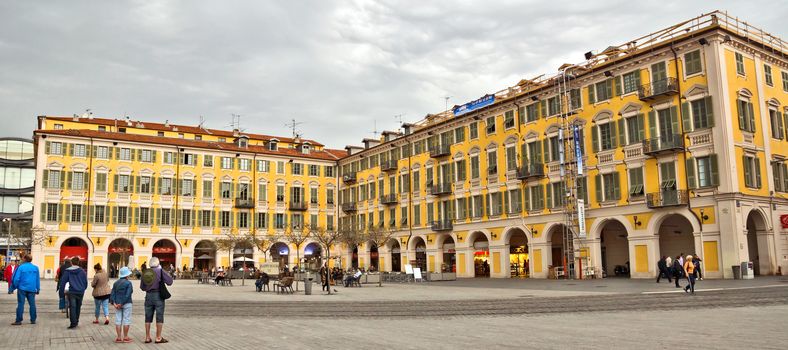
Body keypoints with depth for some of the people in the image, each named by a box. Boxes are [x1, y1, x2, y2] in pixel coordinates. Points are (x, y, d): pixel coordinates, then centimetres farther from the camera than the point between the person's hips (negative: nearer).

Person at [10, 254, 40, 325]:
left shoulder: (21, 267, -7)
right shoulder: (35, 268, 5)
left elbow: (16, 279, -8)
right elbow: (38, 279, 9)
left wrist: (13, 288, 4)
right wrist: (38, 289, 15)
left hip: (22, 288, -3)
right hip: (32, 289, 3)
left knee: (20, 304, 0)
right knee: (32, 304, 7)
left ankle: (18, 320, 0)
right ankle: (33, 320, 10)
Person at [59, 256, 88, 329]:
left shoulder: (67, 271, 1)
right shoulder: (82, 271, 6)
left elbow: (62, 282, -1)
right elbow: (86, 283, 9)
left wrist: (62, 293, 4)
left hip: (72, 292, -3)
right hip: (80, 292, 3)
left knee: (72, 307, -2)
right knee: (78, 307, 16)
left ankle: (73, 323, -8)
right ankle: (76, 321, 24)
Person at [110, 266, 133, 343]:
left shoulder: (116, 283, 9)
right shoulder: (128, 283, -8)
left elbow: (112, 294, 2)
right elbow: (127, 295, -16)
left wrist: (114, 303, -5)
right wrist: (121, 304, -12)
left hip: (117, 303, 5)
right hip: (126, 303, -5)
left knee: (118, 320, 6)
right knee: (126, 320, 1)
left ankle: (119, 338, 7)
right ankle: (125, 337, 4)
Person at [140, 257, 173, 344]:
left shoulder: (145, 273, 5)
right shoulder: (161, 271, -8)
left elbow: (142, 287, 12)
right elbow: (169, 282, -9)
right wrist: (168, 275, 9)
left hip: (148, 296, 4)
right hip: (159, 296, -4)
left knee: (148, 317, 11)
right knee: (159, 317, 2)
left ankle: (147, 337, 13)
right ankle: (158, 338, 3)